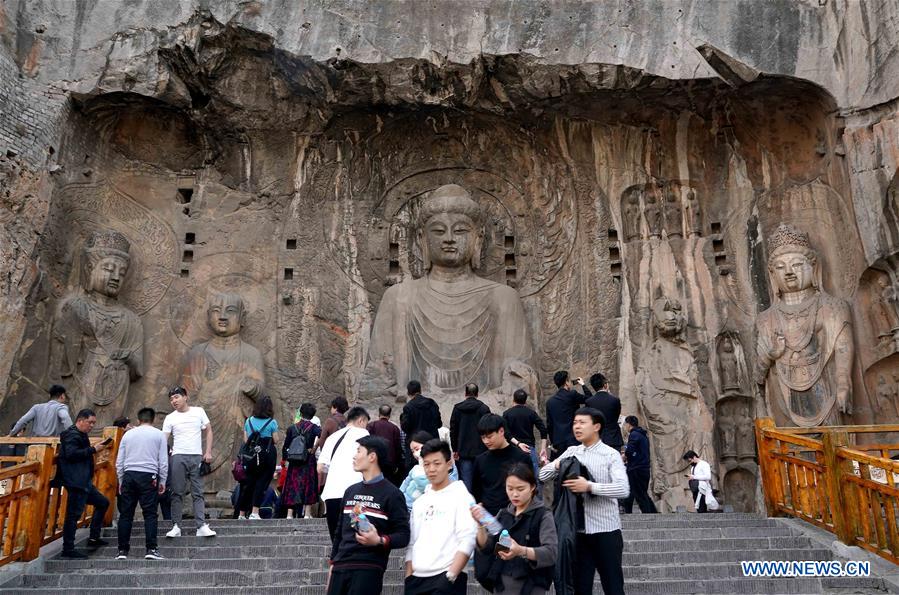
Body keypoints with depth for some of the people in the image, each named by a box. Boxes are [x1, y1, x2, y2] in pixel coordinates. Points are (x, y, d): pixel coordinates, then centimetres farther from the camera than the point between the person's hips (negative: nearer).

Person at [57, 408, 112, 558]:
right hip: (75, 482, -11)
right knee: (74, 514, -8)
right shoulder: (72, 435, -10)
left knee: (103, 503, 16)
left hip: (84, 482, 11)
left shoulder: (80, 435, 21)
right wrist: (93, 450, -20)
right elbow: (71, 453, -24)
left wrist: (97, 448, 14)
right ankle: (68, 549, -3)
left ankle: (94, 538, 20)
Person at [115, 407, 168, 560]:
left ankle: (122, 550, 9)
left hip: (129, 475, 3)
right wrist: (162, 481, 10)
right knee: (150, 514, -2)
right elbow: (163, 462, 1)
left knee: (126, 514, 7)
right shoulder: (158, 435, 5)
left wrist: (121, 481, 20)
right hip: (148, 476, -2)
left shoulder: (128, 434, 12)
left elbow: (119, 462, 12)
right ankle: (151, 549, -7)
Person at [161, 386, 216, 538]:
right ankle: (176, 527, 9)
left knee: (198, 493, 0)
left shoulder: (198, 411, 7)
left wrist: (208, 452, 1)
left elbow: (208, 431, 10)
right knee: (177, 493, 3)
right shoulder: (170, 418, 5)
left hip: (197, 457, 0)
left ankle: (202, 526, -3)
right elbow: (163, 439, -1)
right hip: (178, 457, 0)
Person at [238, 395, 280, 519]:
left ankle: (242, 514, 21)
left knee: (248, 483, 12)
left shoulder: (249, 421, 7)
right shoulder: (272, 422, -5)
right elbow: (275, 440, -2)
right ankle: (254, 512, -8)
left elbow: (245, 439, 9)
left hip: (251, 455, 4)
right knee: (262, 482, -1)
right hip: (268, 454, -4)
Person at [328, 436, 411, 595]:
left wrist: (379, 541, -24)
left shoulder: (391, 493, -5)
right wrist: (333, 564, 18)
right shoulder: (351, 491, 16)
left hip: (368, 569, -6)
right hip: (340, 568, 6)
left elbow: (403, 536, -8)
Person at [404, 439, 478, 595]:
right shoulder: (419, 503, 16)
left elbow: (467, 542, -12)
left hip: (446, 578, -6)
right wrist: (408, 578, 7)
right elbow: (411, 544, 16)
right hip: (417, 578, 6)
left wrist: (450, 577, -20)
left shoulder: (461, 497, -3)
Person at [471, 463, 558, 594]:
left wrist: (521, 551, -35)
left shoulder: (543, 515, -9)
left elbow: (551, 553, -20)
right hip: (501, 583, 5)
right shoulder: (503, 514, 6)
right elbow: (486, 547, 3)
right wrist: (481, 525, -15)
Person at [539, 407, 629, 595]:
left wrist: (589, 487, -27)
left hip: (606, 530, -4)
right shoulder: (571, 452, 8)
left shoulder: (610, 454, -6)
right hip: (579, 530, 4)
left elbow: (623, 489, -19)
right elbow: (542, 476, 7)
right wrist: (557, 464, -13)